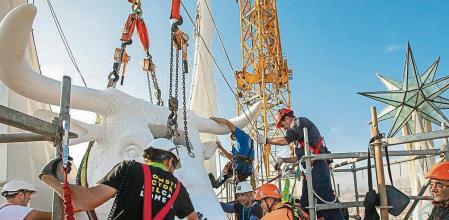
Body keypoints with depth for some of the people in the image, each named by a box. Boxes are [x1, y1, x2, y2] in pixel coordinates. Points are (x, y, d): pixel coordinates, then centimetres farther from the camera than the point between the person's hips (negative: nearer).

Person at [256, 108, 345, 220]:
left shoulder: (300, 121, 0)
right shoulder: (298, 129, 27)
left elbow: (286, 140, -15)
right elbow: (299, 157, 29)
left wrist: (267, 140, -4)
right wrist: (283, 160, 22)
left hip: (317, 167, -10)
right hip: (310, 169, 10)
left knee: (327, 200, -15)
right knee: (305, 203, 7)